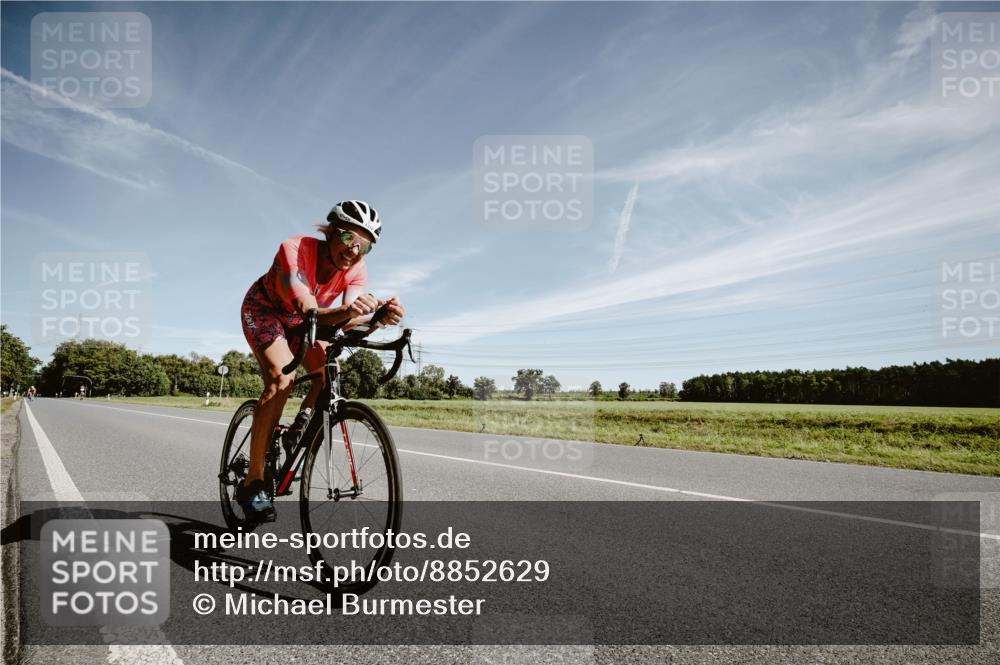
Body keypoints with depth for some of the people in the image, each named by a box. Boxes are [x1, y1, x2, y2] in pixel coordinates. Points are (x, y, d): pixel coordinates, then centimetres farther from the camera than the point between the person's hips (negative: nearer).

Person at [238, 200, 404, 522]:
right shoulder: (295, 249, -35)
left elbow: (351, 323, -34)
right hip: (263, 309, -5)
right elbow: (310, 313, -46)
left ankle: (301, 427, 9)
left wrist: (380, 317, -55)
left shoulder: (356, 269, -21)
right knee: (283, 378, -26)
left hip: (299, 319, 5)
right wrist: (346, 311, -66)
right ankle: (252, 483, -21)